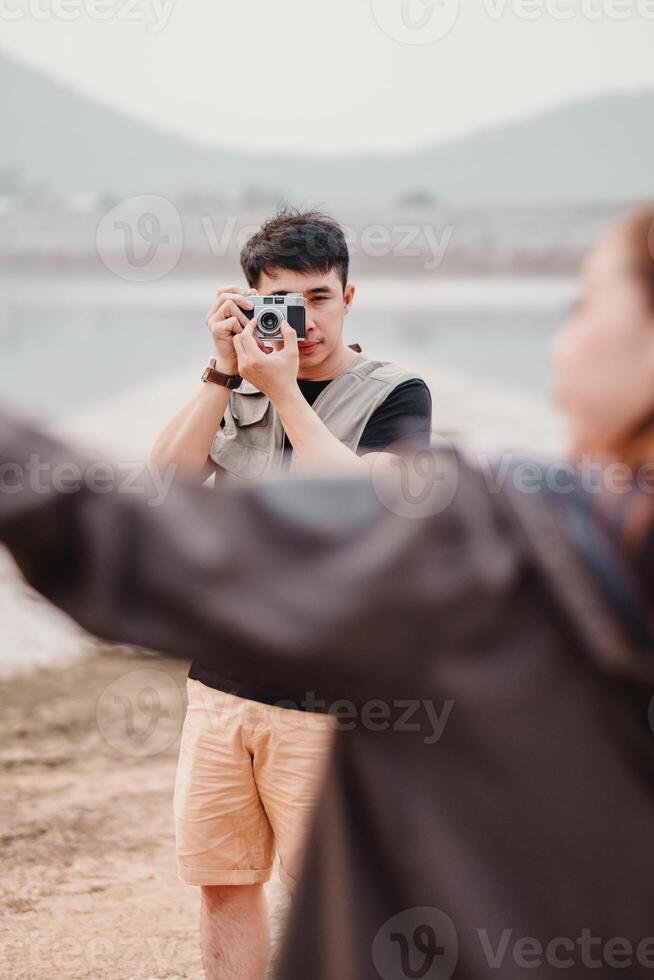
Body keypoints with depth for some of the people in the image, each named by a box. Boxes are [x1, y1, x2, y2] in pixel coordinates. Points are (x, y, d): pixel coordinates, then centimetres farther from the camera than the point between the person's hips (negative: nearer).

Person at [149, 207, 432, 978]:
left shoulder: (394, 395, -3)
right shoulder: (240, 387, 10)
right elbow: (167, 479, -3)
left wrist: (284, 388, -17)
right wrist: (225, 372, -11)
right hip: (219, 685, 4)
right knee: (223, 882, 11)